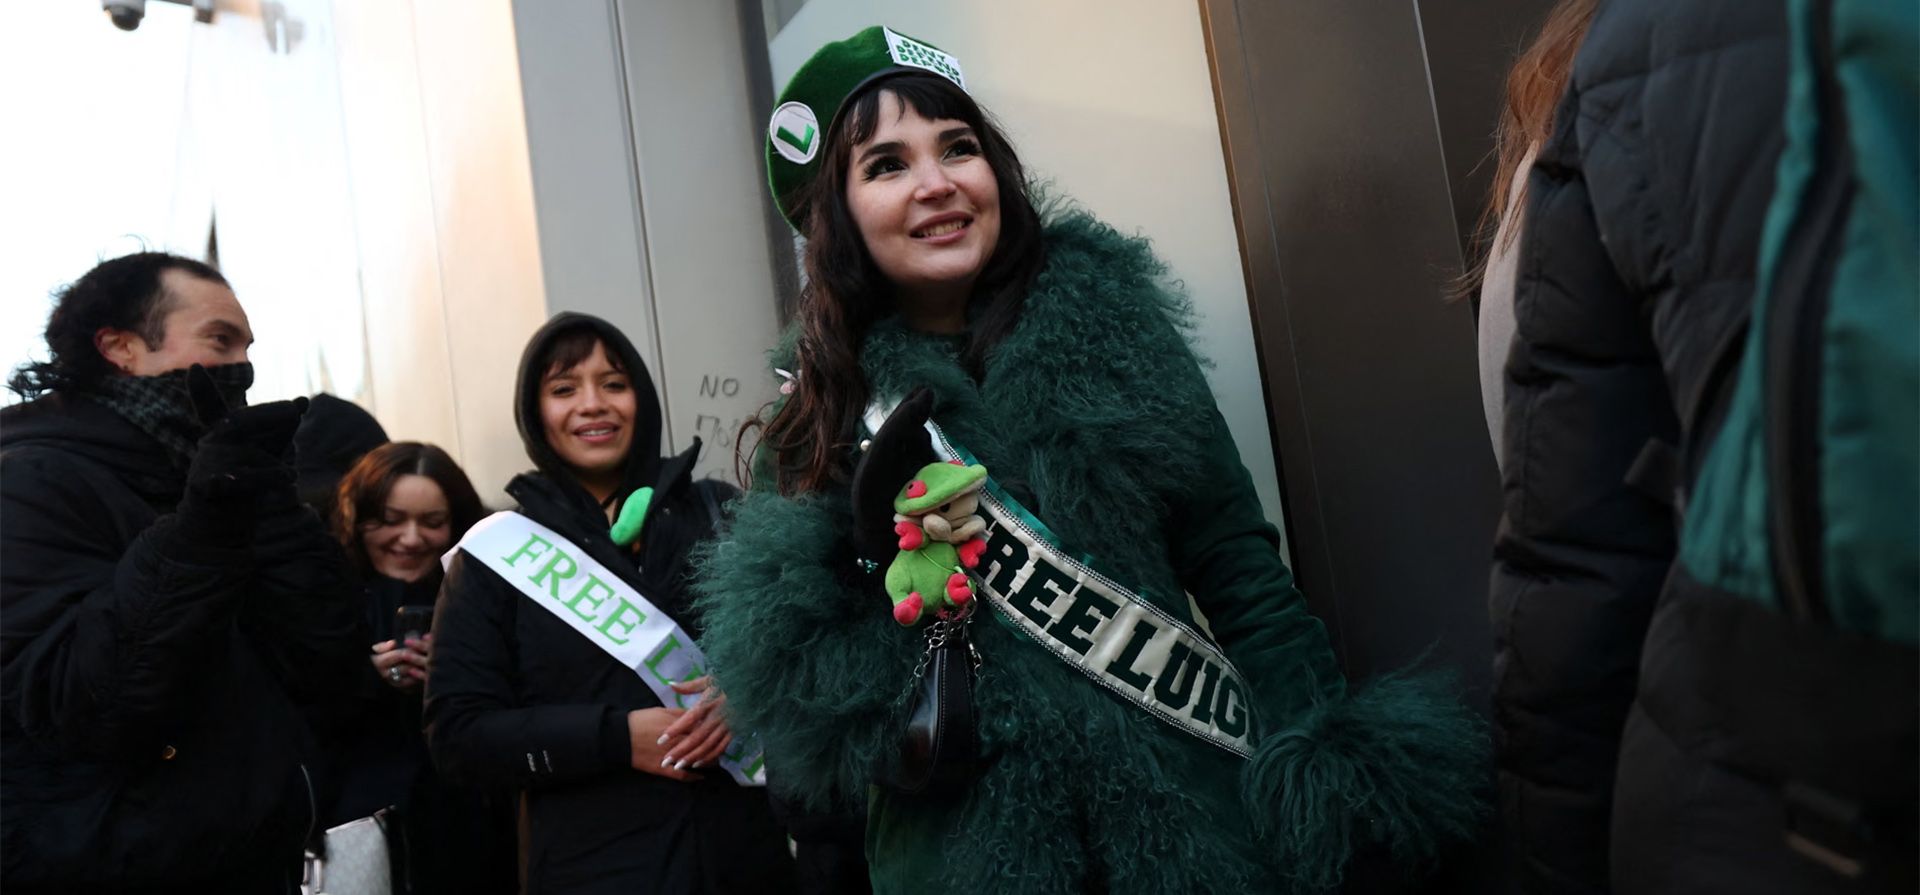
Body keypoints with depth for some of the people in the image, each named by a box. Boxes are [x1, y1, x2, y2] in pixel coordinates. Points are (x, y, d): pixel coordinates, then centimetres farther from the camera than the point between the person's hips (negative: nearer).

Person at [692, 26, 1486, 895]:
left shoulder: (1107, 319, -4)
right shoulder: (829, 407, -3)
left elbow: (1233, 560, -2)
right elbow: (792, 682, -1)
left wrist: (1331, 769, -7)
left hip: (1194, 812, 1)